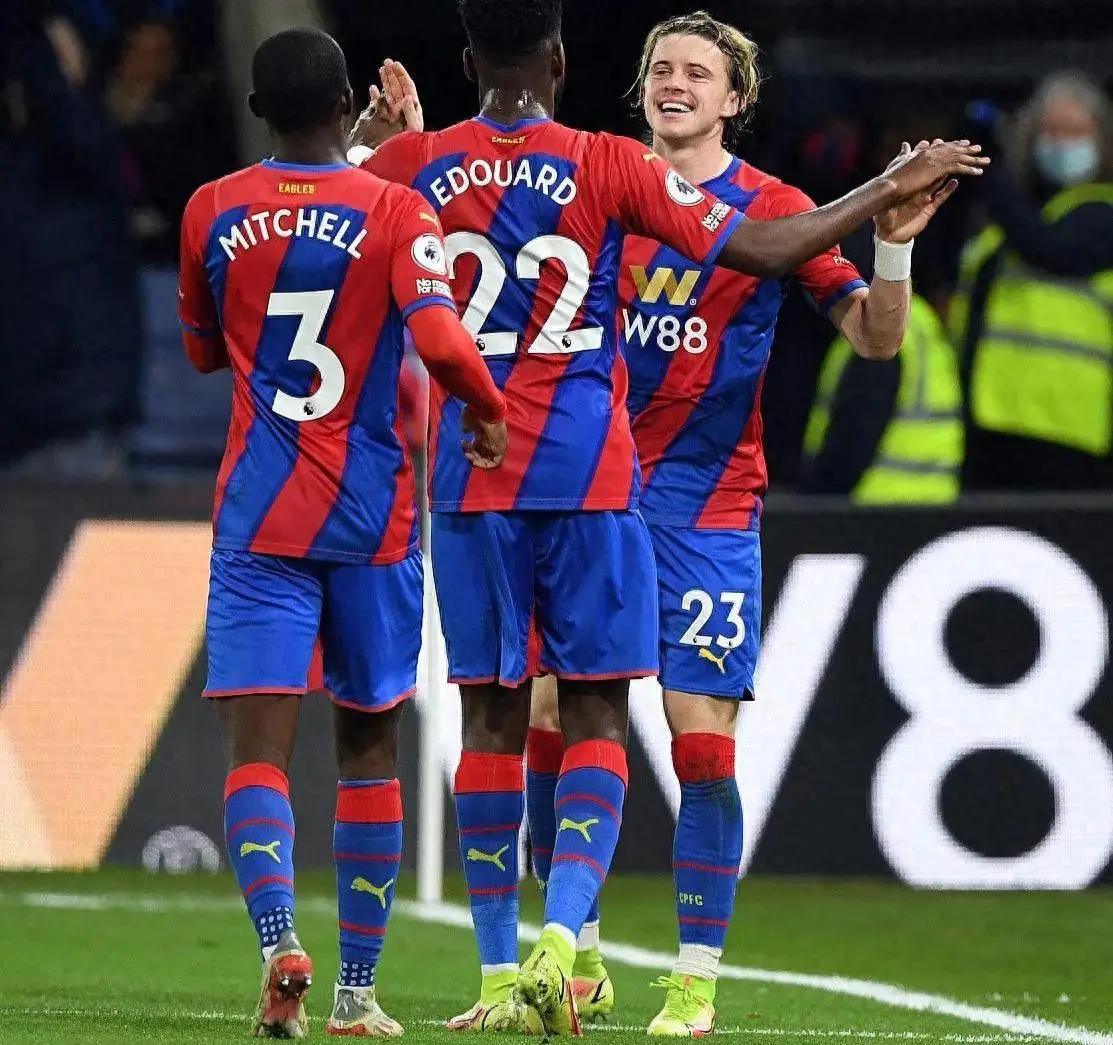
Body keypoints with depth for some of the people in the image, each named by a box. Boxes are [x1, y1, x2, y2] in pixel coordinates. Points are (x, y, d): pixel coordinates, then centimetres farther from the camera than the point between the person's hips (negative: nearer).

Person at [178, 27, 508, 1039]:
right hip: (373, 516, 0)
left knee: (257, 743, -6)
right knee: (369, 744, 13)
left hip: (258, 515, 0)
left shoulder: (213, 214, 2)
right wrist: (489, 407, -4)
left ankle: (279, 940, -32)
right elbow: (440, 339, -21)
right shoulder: (395, 212, -7)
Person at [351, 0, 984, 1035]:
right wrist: (894, 189, 5)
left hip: (469, 482, 3)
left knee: (491, 718, 9)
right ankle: (561, 936, -19)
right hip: (589, 482, -2)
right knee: (594, 717, 0)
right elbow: (760, 250, -5)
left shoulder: (414, 165, 2)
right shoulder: (612, 169, -5)